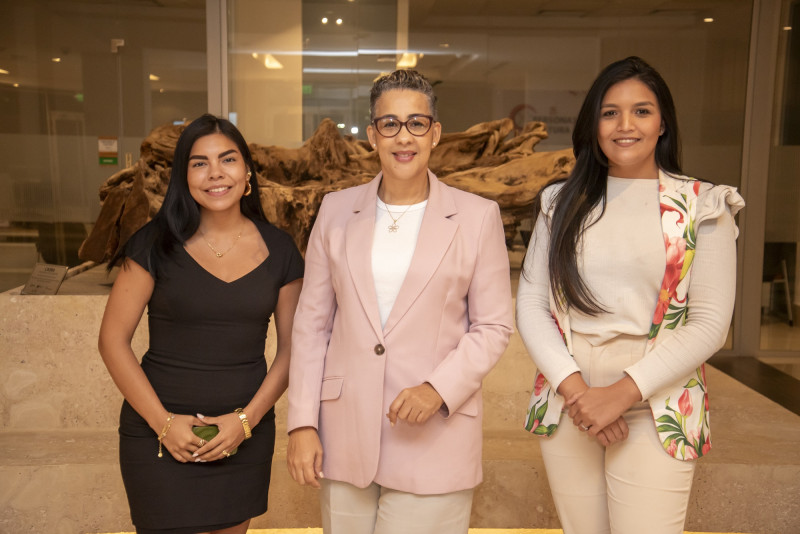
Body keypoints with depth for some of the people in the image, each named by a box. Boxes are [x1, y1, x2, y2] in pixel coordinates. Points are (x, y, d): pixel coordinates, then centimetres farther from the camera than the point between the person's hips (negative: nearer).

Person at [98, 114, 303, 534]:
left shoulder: (278, 248, -1)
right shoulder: (157, 243, -7)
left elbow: (291, 346, 2)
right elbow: (113, 341, -5)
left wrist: (247, 419, -8)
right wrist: (162, 421, -11)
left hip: (246, 435, 2)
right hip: (159, 435, -2)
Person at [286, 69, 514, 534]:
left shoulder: (477, 217, 0)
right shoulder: (337, 210, 5)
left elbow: (494, 326, 1)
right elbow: (312, 322, 6)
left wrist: (438, 388, -14)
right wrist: (302, 424, 1)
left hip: (433, 441, -2)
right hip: (345, 436, 2)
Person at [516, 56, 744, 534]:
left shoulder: (702, 207, 1)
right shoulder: (562, 203, 8)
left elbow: (710, 323, -6)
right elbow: (530, 303, 3)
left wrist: (623, 393, -14)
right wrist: (574, 387, -10)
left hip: (656, 415, -2)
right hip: (566, 408, 2)